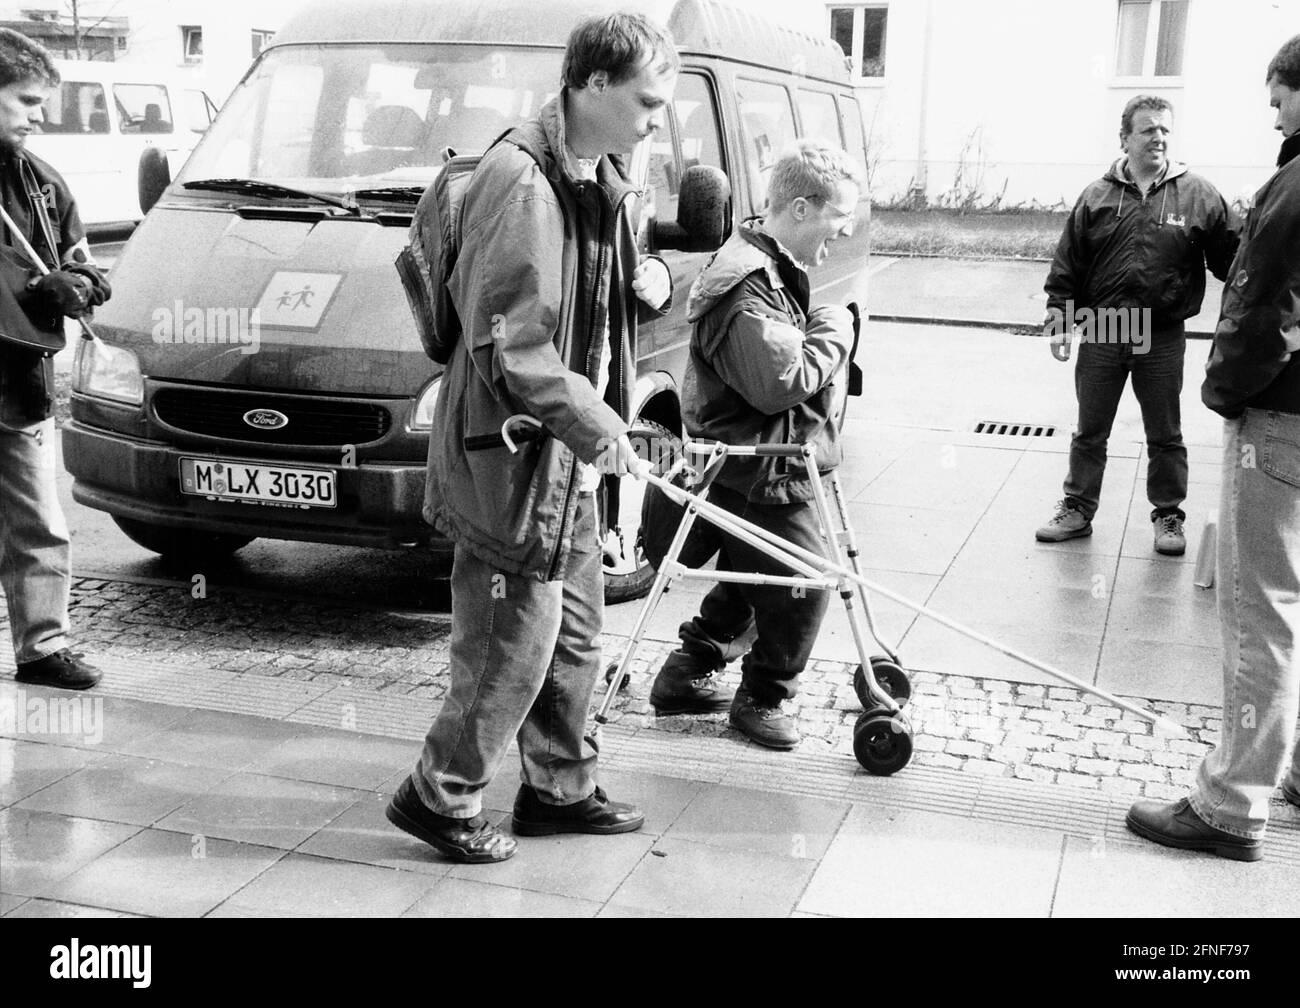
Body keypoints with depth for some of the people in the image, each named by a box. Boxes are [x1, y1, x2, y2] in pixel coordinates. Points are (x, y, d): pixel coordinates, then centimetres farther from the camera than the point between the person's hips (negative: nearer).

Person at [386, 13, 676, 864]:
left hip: (569, 452, 10)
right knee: (516, 641, 0)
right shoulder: (520, 179, -21)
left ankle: (560, 787, 35)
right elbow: (509, 346, -24)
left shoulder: (606, 179, 10)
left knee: (575, 633, 18)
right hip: (510, 450, -10)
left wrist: (655, 280, 3)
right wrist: (598, 426, -21)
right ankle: (439, 797, 19)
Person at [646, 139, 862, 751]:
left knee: (748, 578, 22)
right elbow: (780, 380, -29)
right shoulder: (746, 286, -22)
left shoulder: (771, 270, 13)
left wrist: (824, 333, 5)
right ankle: (762, 699, 15)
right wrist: (833, 333, -15)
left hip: (744, 469, 11)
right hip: (760, 475, -11)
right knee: (802, 584, -2)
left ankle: (686, 675, 34)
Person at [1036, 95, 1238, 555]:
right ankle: (1078, 509, 24)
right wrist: (1057, 323, 0)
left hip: (1163, 338, -1)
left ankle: (1168, 516, 25)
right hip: (1101, 334, 1)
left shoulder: (1198, 195, -1)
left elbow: (1231, 258, 2)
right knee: (1089, 431, 11)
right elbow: (1066, 266, 4)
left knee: (1165, 435, 11)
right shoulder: (1097, 197, 2)